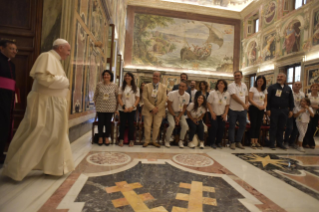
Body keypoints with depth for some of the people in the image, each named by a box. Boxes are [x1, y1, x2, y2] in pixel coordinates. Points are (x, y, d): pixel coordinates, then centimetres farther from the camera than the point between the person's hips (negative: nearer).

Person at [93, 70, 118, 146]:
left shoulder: (114, 86, -1)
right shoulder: (99, 85, 0)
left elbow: (117, 96, 5)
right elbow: (95, 95, 9)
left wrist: (116, 106, 3)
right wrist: (96, 104, 7)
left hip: (110, 108, 0)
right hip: (100, 107, 1)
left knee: (108, 122, 3)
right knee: (100, 122, 3)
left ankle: (107, 137, 18)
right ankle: (100, 137, 19)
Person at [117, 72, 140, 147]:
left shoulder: (136, 88, 6)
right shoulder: (122, 87, 7)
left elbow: (137, 99, 2)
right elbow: (119, 97, 1)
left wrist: (132, 107, -13)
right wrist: (123, 106, -12)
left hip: (132, 109, 0)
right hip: (122, 109, 1)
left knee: (131, 124, 1)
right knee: (122, 124, 3)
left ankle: (131, 140, 10)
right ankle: (121, 139, 13)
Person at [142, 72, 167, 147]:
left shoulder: (163, 87, 6)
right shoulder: (147, 86, 3)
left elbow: (164, 100, 1)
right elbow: (144, 98, -5)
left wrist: (157, 108, -10)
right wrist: (152, 108, -13)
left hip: (159, 110, 1)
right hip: (148, 109, 0)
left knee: (157, 126, 3)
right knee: (147, 126, -1)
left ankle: (154, 141, 19)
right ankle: (147, 141, 15)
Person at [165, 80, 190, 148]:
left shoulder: (187, 95, -9)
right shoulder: (172, 94, -19)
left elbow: (184, 108, -1)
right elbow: (169, 106, -13)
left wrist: (179, 117, -11)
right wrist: (175, 116, -13)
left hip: (180, 113, 3)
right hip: (171, 112, -3)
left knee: (185, 125, -20)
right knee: (172, 125, -27)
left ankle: (181, 141, 2)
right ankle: (167, 141, -4)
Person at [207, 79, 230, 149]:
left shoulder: (227, 94, -3)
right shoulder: (212, 93, -12)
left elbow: (227, 105, 3)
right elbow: (208, 103, -10)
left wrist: (225, 114, -4)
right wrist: (212, 113, -14)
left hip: (222, 115, 3)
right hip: (214, 114, -3)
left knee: (222, 127, -4)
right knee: (214, 127, -13)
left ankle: (219, 142, 15)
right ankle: (212, 142, 3)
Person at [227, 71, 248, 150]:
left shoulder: (244, 85, 12)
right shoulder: (231, 85, -8)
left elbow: (246, 95, 19)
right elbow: (234, 96, -18)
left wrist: (247, 103, 2)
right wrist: (243, 104, -20)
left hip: (242, 109, 6)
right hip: (233, 109, -6)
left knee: (243, 126, 9)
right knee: (232, 126, 0)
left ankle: (238, 142, 23)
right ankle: (232, 143, 11)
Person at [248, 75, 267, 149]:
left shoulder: (265, 90, 12)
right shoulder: (253, 89, -3)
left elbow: (265, 100, 12)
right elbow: (250, 99, -10)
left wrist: (264, 106, -9)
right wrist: (258, 106, -18)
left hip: (261, 109, 5)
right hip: (253, 108, -5)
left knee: (258, 125, 5)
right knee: (253, 125, -5)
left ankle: (256, 141, 12)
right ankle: (252, 142, 1)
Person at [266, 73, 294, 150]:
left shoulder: (288, 89, 12)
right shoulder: (272, 87, 0)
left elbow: (291, 100, 15)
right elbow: (268, 99, -5)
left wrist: (291, 110, 9)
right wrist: (268, 109, -11)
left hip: (284, 111, 4)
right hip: (274, 110, -3)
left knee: (281, 127, 8)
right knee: (273, 127, 0)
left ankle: (280, 143, 18)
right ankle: (272, 144, 7)